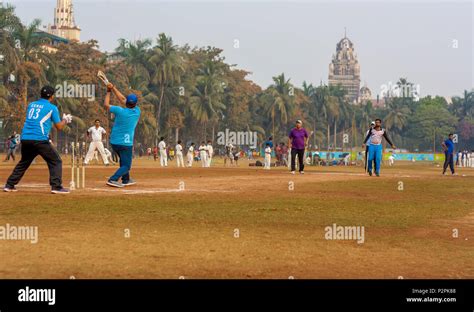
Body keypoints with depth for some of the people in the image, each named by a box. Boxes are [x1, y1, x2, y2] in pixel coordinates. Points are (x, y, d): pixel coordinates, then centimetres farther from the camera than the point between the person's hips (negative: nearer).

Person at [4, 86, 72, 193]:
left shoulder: (31, 105, 18)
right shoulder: (52, 108, 2)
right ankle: (56, 187, -8)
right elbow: (59, 127, 3)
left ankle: (9, 185, 21)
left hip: (25, 139, 6)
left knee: (23, 162, 23)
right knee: (56, 161, 3)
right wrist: (65, 120, 22)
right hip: (40, 140, -6)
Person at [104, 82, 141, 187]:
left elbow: (106, 104, 3)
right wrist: (113, 88, 7)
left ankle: (125, 180, 32)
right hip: (126, 143, -3)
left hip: (114, 142, 3)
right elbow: (122, 99, 4)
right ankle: (113, 180, -20)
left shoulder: (120, 111, -12)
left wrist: (109, 92, 15)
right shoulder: (137, 112, -7)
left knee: (124, 159, 26)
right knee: (126, 166, 2)